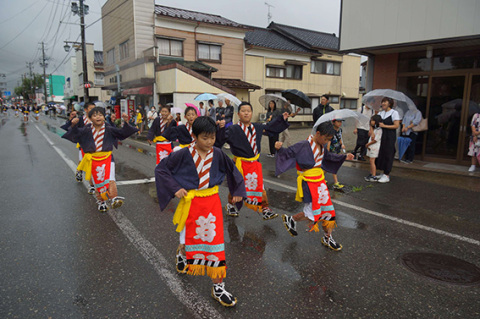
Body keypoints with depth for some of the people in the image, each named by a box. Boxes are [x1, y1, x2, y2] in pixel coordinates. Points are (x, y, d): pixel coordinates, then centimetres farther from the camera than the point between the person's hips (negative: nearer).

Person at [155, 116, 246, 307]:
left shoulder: (217, 154, -4)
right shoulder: (184, 154, -12)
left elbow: (232, 171, 11)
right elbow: (161, 168, -6)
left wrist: (237, 192, 9)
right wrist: (175, 189, -13)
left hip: (212, 201, 2)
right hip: (192, 202, -2)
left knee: (215, 241, 1)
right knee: (191, 238, 15)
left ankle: (218, 286, 15)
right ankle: (181, 253, 54)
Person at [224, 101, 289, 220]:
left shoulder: (257, 127, 5)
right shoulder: (234, 130, -14)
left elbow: (270, 127, 22)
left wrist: (282, 119, 24)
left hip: (255, 162, 4)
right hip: (240, 163, -4)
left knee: (259, 186, 7)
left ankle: (265, 208, 19)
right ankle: (231, 205, 36)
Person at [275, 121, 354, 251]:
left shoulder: (321, 146, 6)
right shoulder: (303, 145, -19)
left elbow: (328, 156, 25)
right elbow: (288, 153, -21)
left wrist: (344, 157, 24)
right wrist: (279, 148, -42)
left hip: (320, 181, 8)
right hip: (308, 183, -8)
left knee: (327, 210, 13)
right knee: (312, 213, -4)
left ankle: (327, 238, 32)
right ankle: (290, 220, 25)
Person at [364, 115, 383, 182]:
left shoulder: (379, 130, -14)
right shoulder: (373, 129, 14)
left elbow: (375, 140, -17)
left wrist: (367, 144, -9)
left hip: (375, 147, -9)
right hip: (370, 147, 9)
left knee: (372, 161, -11)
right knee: (371, 161, 13)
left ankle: (374, 177, -10)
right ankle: (371, 174, 21)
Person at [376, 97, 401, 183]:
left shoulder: (394, 113, -5)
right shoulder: (381, 113, 13)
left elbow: (396, 125, -11)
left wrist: (384, 126, -14)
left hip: (390, 137, -6)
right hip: (381, 136, 6)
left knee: (388, 155, -4)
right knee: (381, 154, 7)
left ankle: (387, 176, 1)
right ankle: (384, 173, 19)